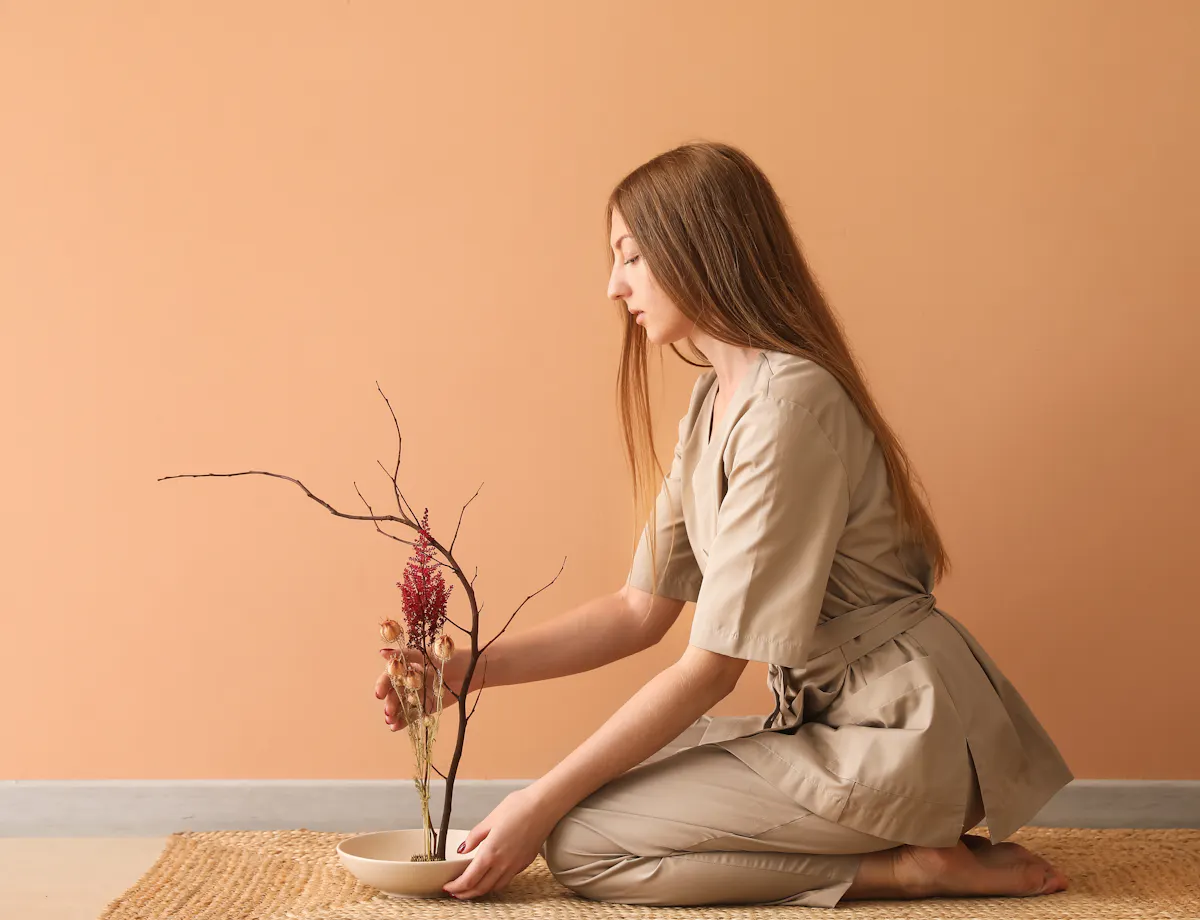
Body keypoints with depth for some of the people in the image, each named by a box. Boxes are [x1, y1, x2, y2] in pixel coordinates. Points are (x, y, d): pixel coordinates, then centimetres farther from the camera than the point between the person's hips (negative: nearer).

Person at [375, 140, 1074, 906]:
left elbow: (712, 667, -20)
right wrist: (465, 672, 1)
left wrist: (540, 804, -16)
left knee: (578, 841, -13)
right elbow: (642, 610, 10)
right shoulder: (715, 400, 10)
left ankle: (910, 866, -7)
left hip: (901, 736, -10)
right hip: (828, 718, 10)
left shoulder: (786, 406, -21)